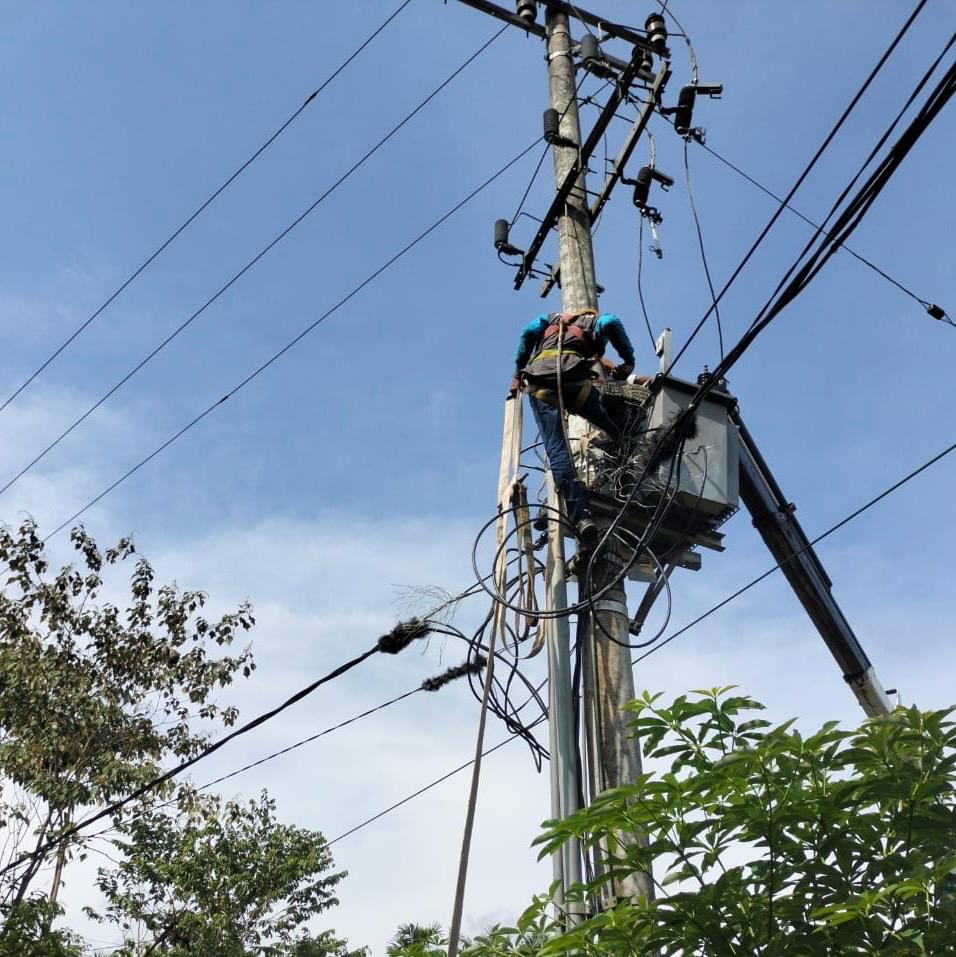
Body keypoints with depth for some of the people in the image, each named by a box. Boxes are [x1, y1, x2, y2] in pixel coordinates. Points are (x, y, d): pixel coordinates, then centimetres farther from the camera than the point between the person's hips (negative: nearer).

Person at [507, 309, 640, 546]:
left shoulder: (552, 319, 39)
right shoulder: (597, 320, 30)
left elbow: (528, 332, 20)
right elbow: (611, 323, 6)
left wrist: (518, 375, 26)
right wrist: (628, 362, 13)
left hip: (537, 379, 2)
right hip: (572, 374, -2)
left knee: (557, 451, -8)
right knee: (614, 430, 19)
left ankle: (581, 516, -21)